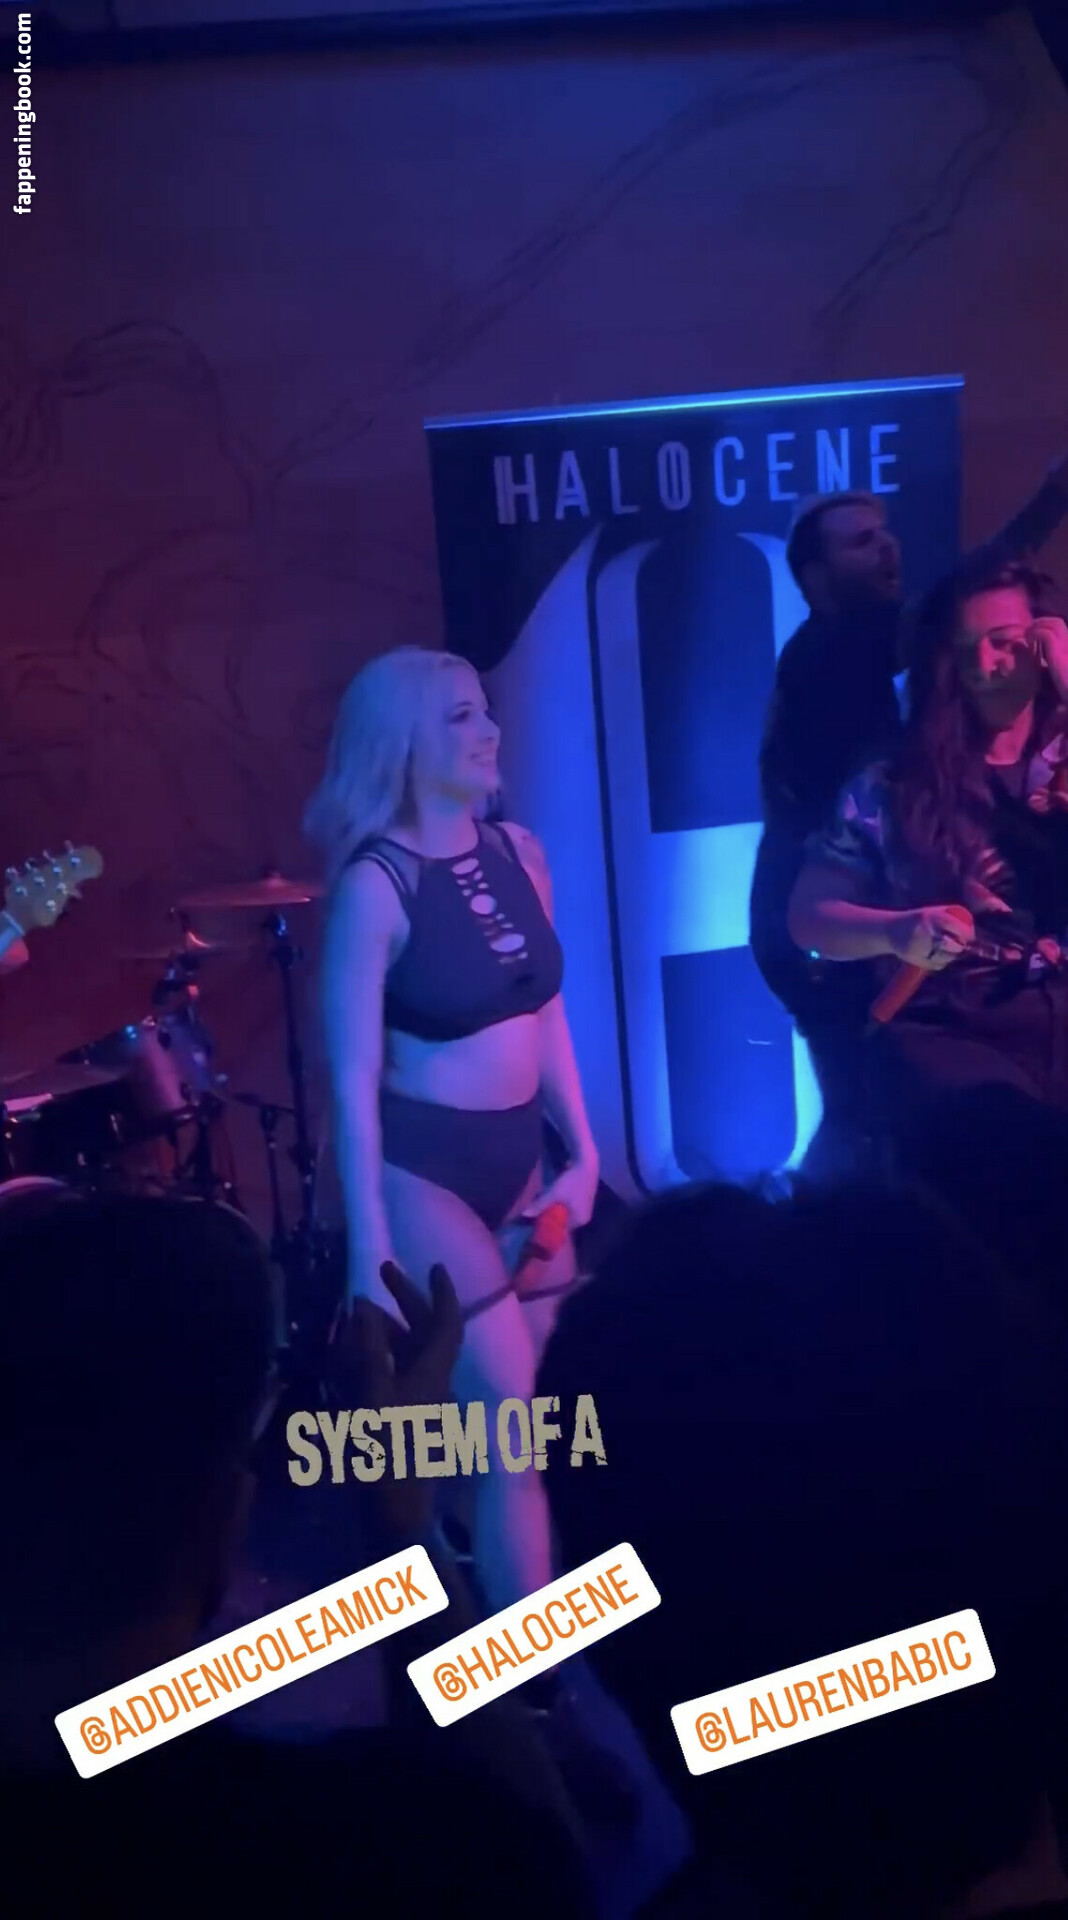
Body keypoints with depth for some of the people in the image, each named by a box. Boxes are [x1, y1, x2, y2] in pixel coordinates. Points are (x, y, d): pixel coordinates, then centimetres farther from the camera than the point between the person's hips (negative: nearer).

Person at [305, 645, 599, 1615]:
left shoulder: (516, 852, 3)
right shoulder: (376, 884, -16)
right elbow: (353, 1081, -15)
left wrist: (583, 1153, 8)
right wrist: (370, 1254, -16)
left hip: (518, 1158, 7)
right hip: (422, 1171, -7)